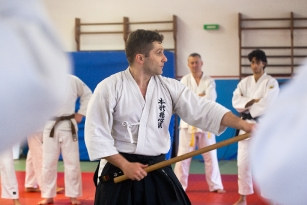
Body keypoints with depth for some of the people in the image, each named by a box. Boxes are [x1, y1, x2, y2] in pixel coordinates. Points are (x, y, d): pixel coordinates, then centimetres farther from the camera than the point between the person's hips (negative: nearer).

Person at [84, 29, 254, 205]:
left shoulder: (170, 87, 2)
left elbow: (203, 110, -6)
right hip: (118, 171, -3)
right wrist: (124, 165, -16)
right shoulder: (109, 87, -9)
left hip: (157, 172, 4)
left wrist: (243, 124, -18)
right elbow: (96, 134, -9)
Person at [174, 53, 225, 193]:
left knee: (210, 155, 6)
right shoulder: (184, 80, 0)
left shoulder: (209, 81, 0)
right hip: (188, 122, -1)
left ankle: (215, 185, 16)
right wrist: (201, 97, -17)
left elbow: (211, 99, -17)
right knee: (183, 156, 0)